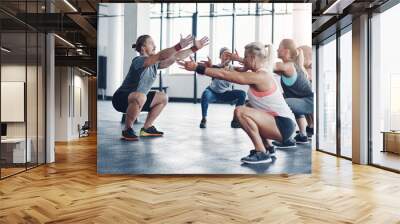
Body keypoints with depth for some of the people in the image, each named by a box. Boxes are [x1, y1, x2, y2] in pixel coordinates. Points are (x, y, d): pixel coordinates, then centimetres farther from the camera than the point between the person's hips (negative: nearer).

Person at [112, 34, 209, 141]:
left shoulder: (155, 63, 2)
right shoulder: (139, 61, -22)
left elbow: (175, 57, -1)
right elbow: (161, 56, -38)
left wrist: (195, 47, -4)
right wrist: (179, 46, -46)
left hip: (137, 99, 9)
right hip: (121, 98, -9)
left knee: (163, 98, 11)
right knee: (140, 97, -39)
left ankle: (147, 128, 14)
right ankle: (127, 130, -19)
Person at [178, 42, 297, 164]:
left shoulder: (259, 76, -19)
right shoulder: (259, 74, 11)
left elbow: (224, 75, -19)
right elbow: (235, 72, 10)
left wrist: (197, 67, -16)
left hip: (284, 125, -10)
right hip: (279, 123, 10)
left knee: (240, 111, -23)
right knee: (245, 111, 27)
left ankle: (261, 153, -13)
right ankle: (268, 148, 25)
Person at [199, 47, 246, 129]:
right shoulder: (215, 67, -18)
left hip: (226, 94, 3)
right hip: (213, 92, -3)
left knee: (242, 93, -20)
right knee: (205, 94, -37)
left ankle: (235, 120, -11)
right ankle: (204, 119, -18)